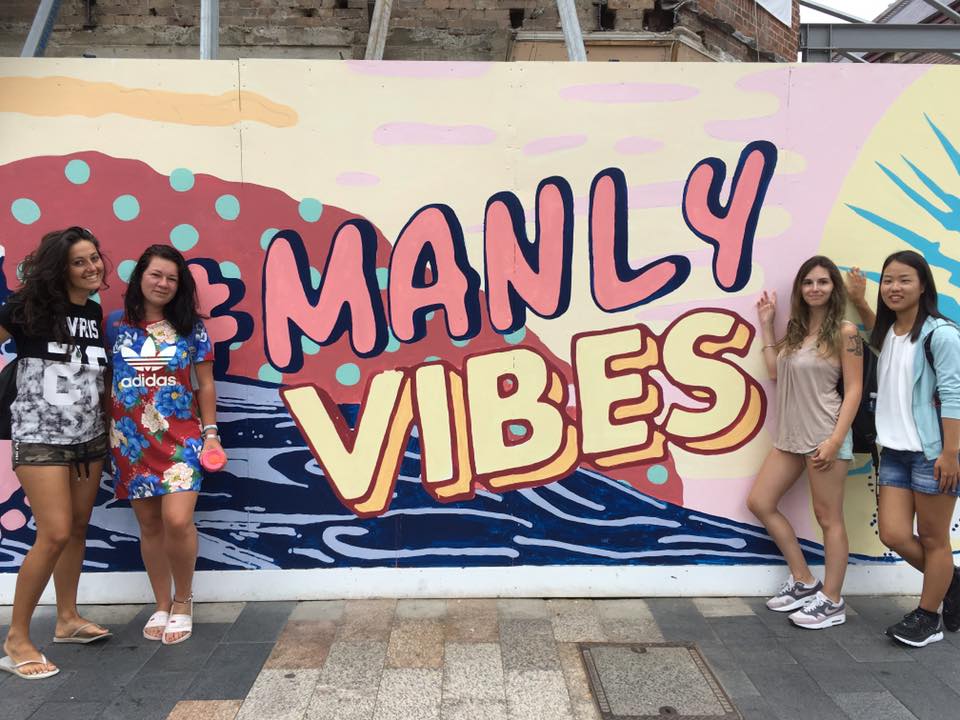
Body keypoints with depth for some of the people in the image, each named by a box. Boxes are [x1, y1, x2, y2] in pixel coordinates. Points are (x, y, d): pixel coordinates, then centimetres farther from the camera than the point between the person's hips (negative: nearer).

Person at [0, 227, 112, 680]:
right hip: (39, 437, -6)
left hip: (89, 437, 6)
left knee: (77, 529, 11)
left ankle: (67, 619, 27)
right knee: (55, 534, -11)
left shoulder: (95, 314, 8)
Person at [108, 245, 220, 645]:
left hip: (180, 437, -2)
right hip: (131, 440, 2)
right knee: (149, 524, 9)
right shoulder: (116, 324, 5)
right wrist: (104, 433, 6)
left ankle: (183, 601, 9)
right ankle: (162, 605, 24)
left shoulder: (190, 327, 2)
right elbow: (105, 380, 9)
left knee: (177, 521, -15)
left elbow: (205, 385, 5)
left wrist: (211, 432, 0)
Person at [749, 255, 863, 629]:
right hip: (791, 435, 8)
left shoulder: (844, 331, -9)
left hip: (824, 436, -8)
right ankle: (803, 581, 21)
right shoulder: (796, 329, 12)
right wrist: (766, 324, 10)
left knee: (828, 518, 1)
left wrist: (835, 441, -19)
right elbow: (775, 371, 9)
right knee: (760, 503, 10)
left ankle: (832, 601, 15)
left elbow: (854, 389, -12)